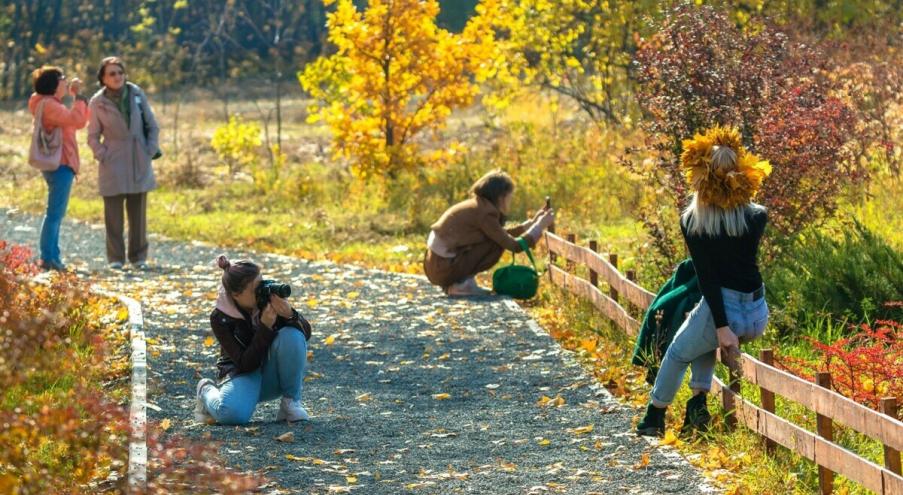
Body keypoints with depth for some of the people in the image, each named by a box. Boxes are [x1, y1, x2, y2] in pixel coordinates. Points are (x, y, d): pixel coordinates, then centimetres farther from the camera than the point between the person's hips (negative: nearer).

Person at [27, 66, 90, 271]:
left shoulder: (52, 104, 18)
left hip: (58, 164, 11)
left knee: (56, 213, 13)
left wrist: (79, 97, 12)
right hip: (60, 164, -11)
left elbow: (79, 121, 20)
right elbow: (76, 120, -24)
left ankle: (52, 258, 15)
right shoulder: (48, 105, -14)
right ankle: (48, 258, -15)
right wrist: (78, 96, -13)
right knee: (54, 213, -12)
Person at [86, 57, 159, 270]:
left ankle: (139, 257, 13)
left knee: (138, 212, 6)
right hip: (113, 165, -2)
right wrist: (102, 156, -8)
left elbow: (152, 126, 9)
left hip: (139, 163, 2)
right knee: (114, 214, -1)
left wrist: (150, 151, -1)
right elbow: (93, 136, 5)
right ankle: (115, 258, 5)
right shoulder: (98, 102, -2)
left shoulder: (137, 94, 2)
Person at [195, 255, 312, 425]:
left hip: (272, 377, 2)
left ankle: (291, 401, -10)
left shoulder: (269, 297, -15)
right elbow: (246, 364, -25)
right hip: (243, 374, -2)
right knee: (233, 413, -36)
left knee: (292, 335, -29)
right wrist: (265, 327, -36)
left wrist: (289, 314, -35)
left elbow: (306, 333, -12)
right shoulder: (220, 319, -20)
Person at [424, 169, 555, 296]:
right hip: (445, 269, -9)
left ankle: (454, 284, 13)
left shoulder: (477, 205, 13)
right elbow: (515, 246, -12)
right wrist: (540, 225, -1)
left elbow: (504, 234, 26)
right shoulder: (485, 212, -14)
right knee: (498, 244, -6)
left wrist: (532, 222, 24)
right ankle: (463, 284, -5)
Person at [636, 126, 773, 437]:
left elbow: (706, 278, -11)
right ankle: (698, 403, 23)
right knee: (703, 340, 34)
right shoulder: (758, 217, 0)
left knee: (677, 354, 26)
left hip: (722, 309, -4)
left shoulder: (692, 221, -7)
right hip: (758, 315, 4)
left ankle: (655, 417, 35)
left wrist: (722, 328, -13)